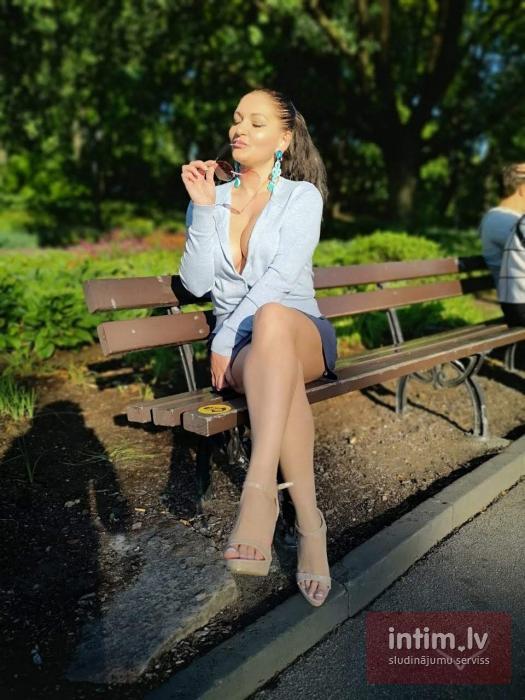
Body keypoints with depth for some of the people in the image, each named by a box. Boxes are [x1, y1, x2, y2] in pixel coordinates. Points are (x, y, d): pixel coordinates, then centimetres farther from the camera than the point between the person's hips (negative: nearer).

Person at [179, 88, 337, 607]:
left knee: (271, 318, -39)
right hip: (240, 348, 2)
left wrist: (225, 338, -17)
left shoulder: (302, 196, 4)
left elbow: (280, 278, -11)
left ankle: (260, 488, -46)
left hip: (301, 334, -1)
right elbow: (196, 284, 1)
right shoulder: (211, 200, 13)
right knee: (276, 375, -36)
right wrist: (203, 209, -7)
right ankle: (309, 523, -30)